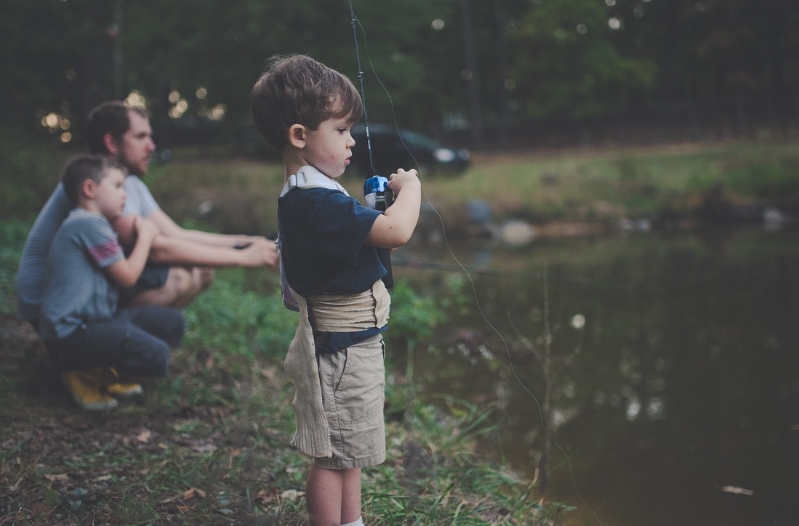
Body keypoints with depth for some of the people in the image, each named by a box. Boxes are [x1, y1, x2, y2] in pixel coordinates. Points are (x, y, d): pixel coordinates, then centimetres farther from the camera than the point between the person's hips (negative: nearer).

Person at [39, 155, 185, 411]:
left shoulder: (91, 224, 19)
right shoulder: (89, 224, -15)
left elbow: (121, 272, 19)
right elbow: (127, 276, -13)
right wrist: (145, 236, 1)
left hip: (95, 320, 11)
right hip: (71, 335, -11)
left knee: (172, 323, 8)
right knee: (155, 355, -26)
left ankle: (108, 372, 6)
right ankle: (87, 375, -3)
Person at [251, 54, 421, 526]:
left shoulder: (304, 197, 8)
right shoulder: (318, 203, -26)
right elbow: (397, 231, -32)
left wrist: (373, 210, 3)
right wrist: (409, 185, -15)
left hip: (349, 344, 11)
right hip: (341, 350, -11)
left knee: (350, 450, 22)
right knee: (334, 456, 2)